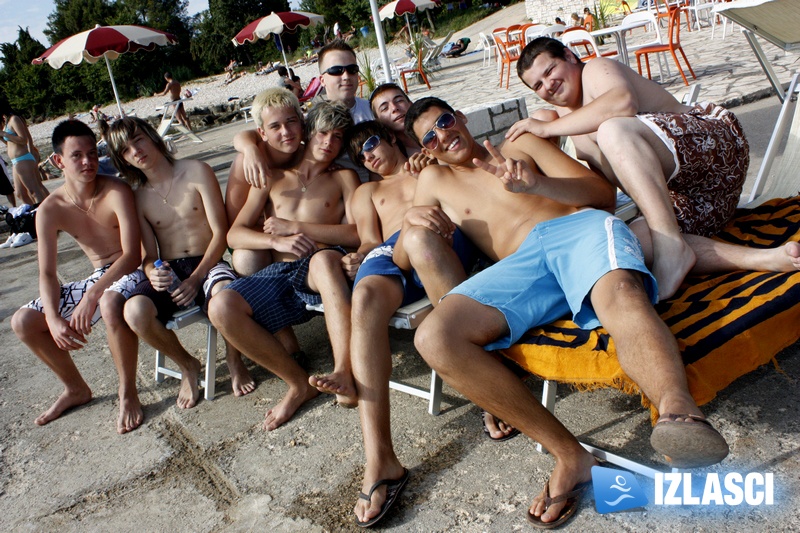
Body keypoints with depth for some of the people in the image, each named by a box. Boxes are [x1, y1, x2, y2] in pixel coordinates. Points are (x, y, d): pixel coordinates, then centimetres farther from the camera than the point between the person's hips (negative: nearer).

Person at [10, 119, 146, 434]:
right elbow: (47, 273, -5)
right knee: (23, 322, -3)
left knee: (111, 304, -40)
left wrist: (92, 295, -36)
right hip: (98, 278, 6)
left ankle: (128, 393, -18)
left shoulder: (116, 193, -19)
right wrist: (53, 319, -22)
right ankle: (76, 389, 18)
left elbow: (132, 254, -26)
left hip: (132, 273, -6)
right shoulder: (50, 210, -5)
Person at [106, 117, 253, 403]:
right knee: (135, 312, -30)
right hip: (168, 271, 3)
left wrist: (196, 278, -16)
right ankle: (187, 366, 1)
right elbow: (148, 255, 8)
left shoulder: (197, 172, 0)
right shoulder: (138, 198, 10)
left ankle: (234, 360, -5)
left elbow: (220, 232, -5)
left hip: (207, 263, -3)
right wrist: (152, 272, -18)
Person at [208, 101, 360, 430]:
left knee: (324, 257, -40)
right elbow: (235, 235, 13)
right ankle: (299, 383, -12)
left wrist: (294, 226, -3)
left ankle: (345, 374, -47)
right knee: (221, 308, -25)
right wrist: (277, 241, -8)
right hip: (278, 274, 3)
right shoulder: (272, 179, 23)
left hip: (321, 271, -3)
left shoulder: (342, 178, 18)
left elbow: (357, 233, 0)